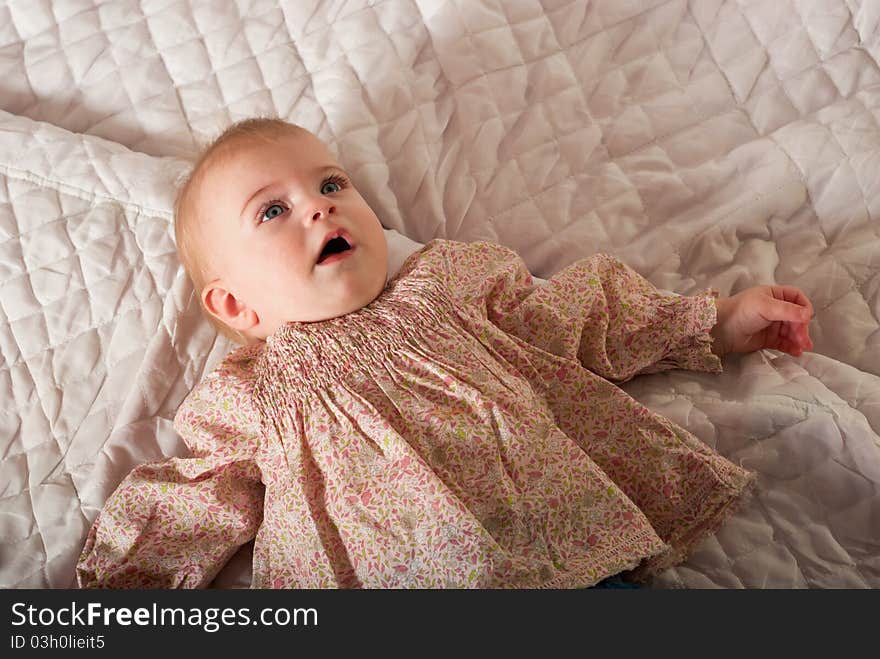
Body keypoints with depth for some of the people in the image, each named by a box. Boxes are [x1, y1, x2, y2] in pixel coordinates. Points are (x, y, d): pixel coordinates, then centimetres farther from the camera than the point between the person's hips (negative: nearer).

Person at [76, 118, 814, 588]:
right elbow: (185, 517, 15)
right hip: (395, 577, -1)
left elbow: (579, 319, 22)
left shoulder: (449, 284, 16)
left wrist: (715, 322, 23)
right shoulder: (249, 398, 12)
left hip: (579, 554, 2)